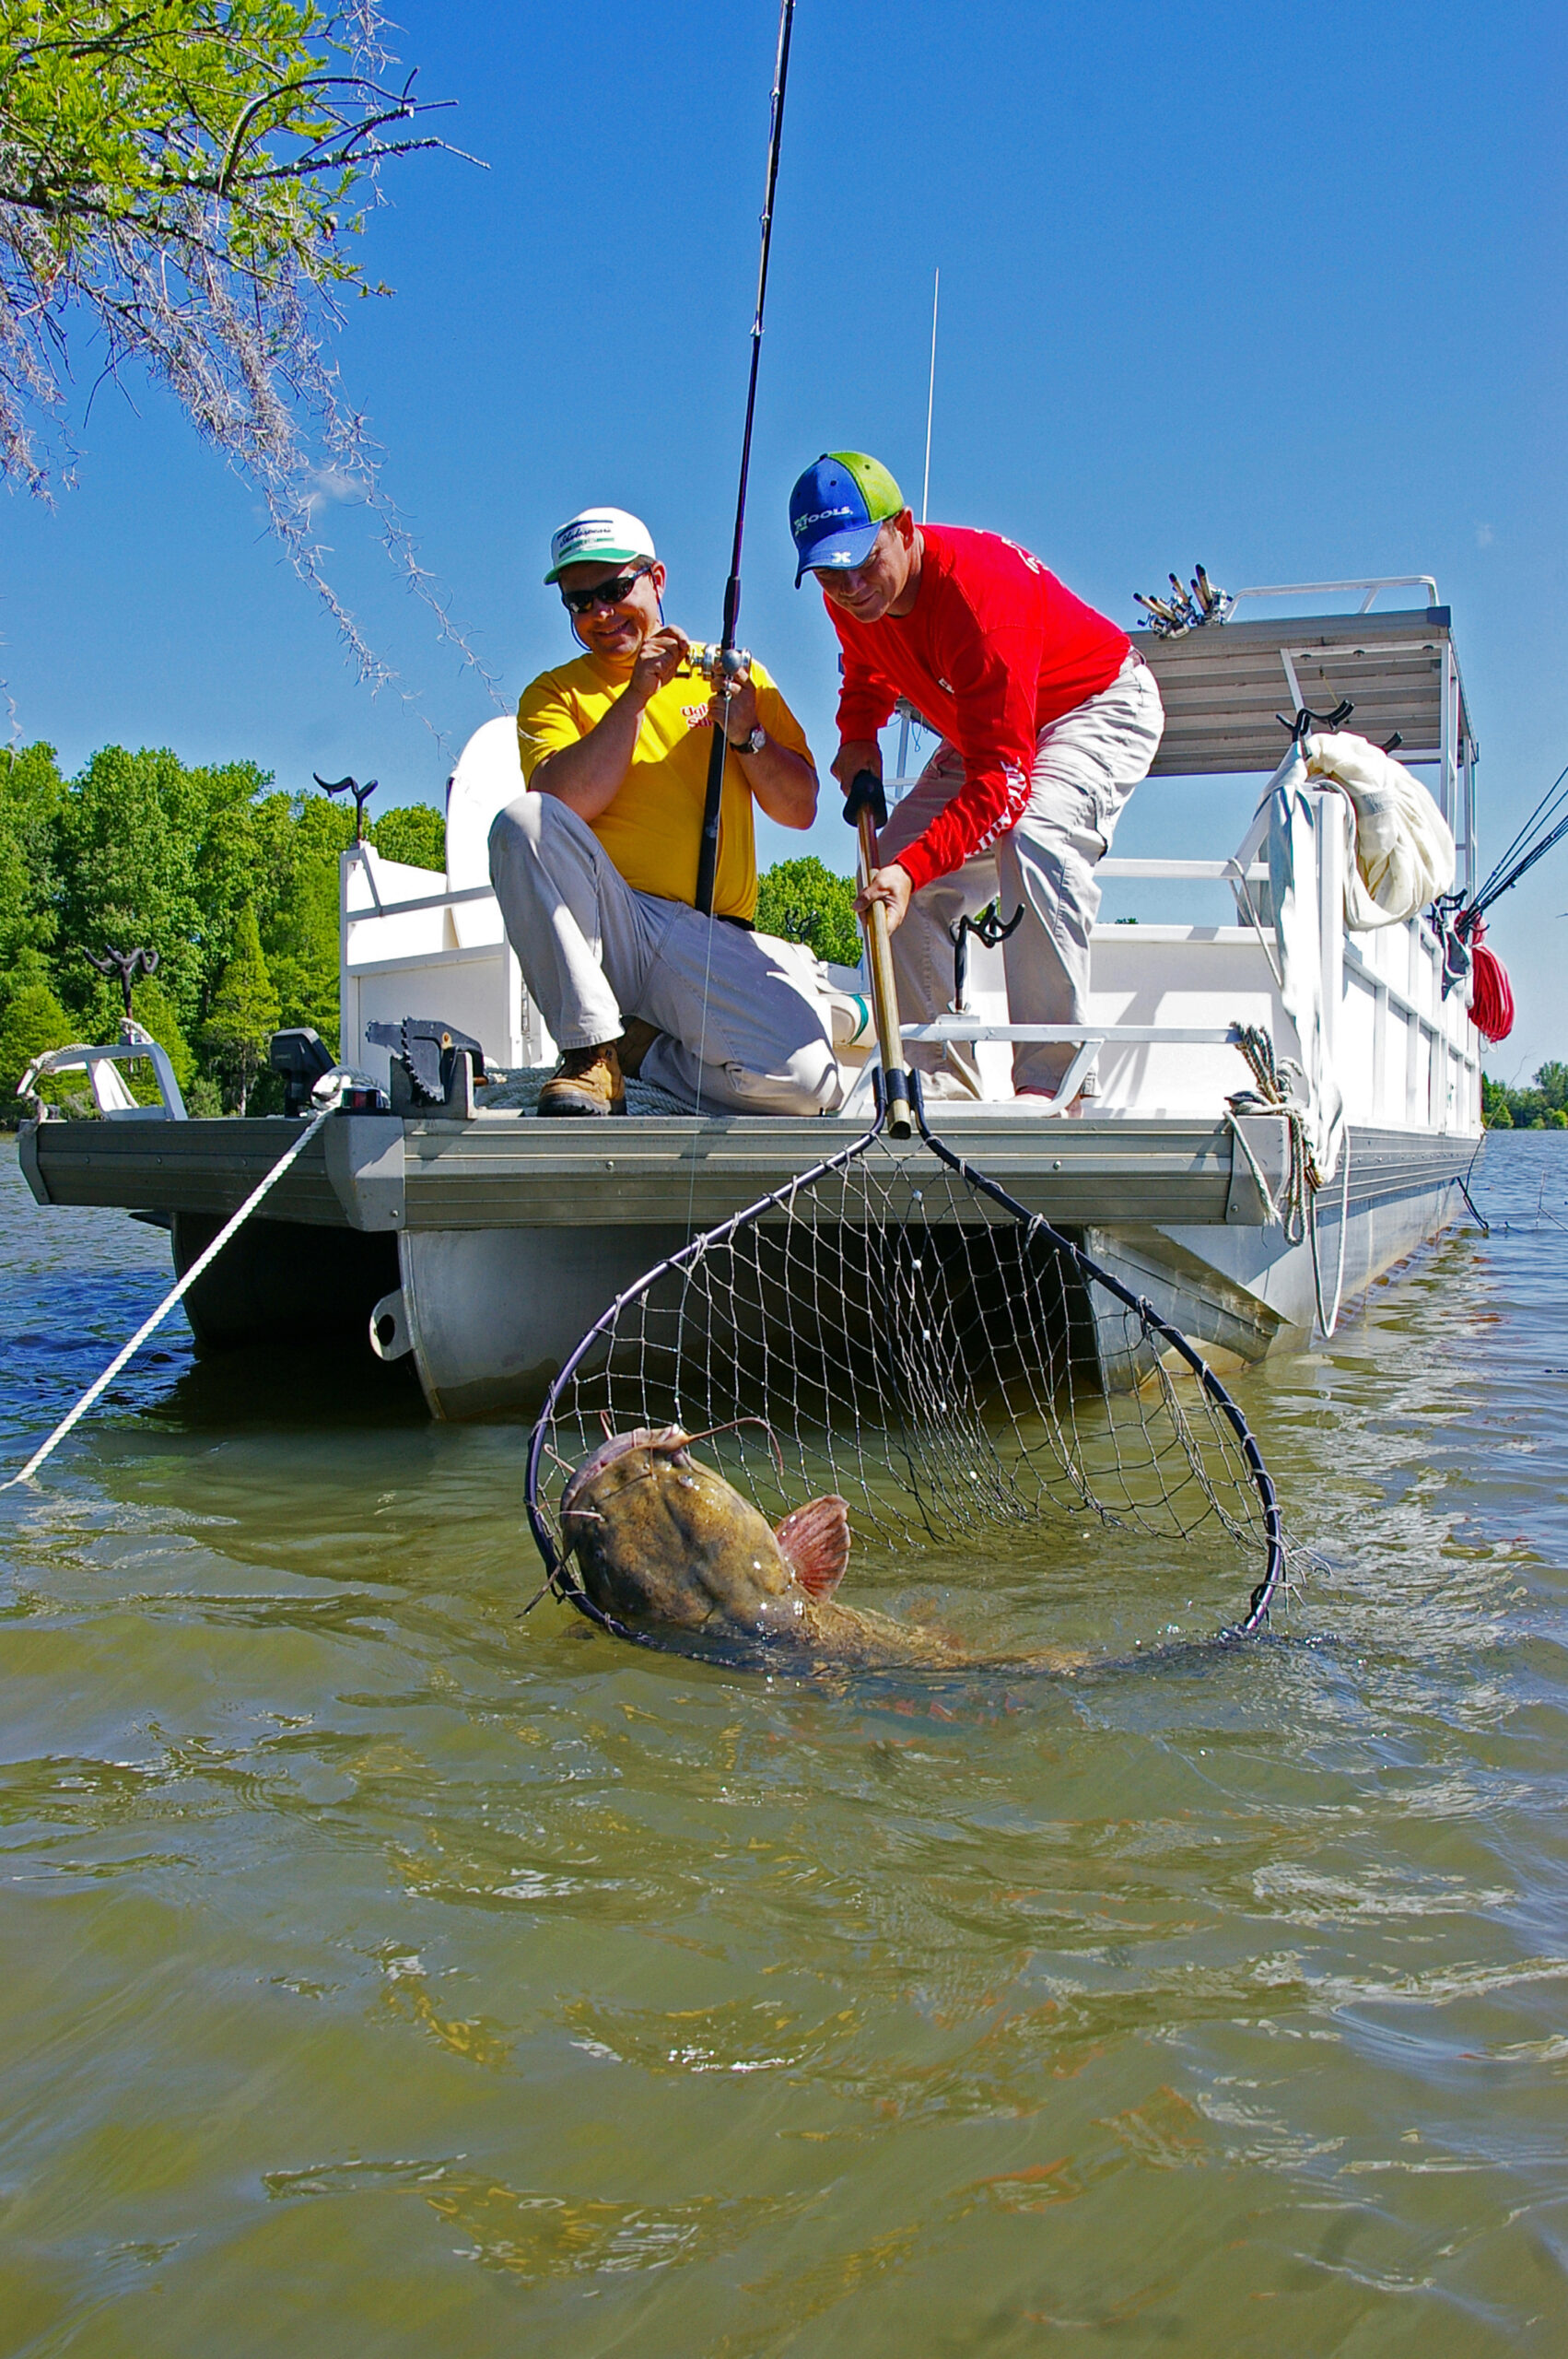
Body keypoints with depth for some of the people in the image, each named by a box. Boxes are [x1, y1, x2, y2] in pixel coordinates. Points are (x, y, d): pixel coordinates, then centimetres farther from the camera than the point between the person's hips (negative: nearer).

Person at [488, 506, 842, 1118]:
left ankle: (639, 1050, 0)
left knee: (806, 1080, -27)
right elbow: (559, 808, -8)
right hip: (603, 928, 0)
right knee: (522, 821, -32)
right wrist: (634, 697, -11)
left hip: (712, 942, 1)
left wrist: (748, 735, -3)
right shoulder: (554, 693, 12)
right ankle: (591, 1049, -22)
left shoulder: (732, 676, 17)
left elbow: (800, 810, 13)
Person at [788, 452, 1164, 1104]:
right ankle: (943, 1083, -3)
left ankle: (1050, 1081, -34)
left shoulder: (978, 591, -37)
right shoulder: (850, 598, -12)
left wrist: (913, 867, -54)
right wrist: (857, 739, -7)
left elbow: (1000, 780, -43)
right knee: (890, 871, -5)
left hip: (1100, 706, -8)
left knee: (1033, 838, -37)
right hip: (981, 729, 9)